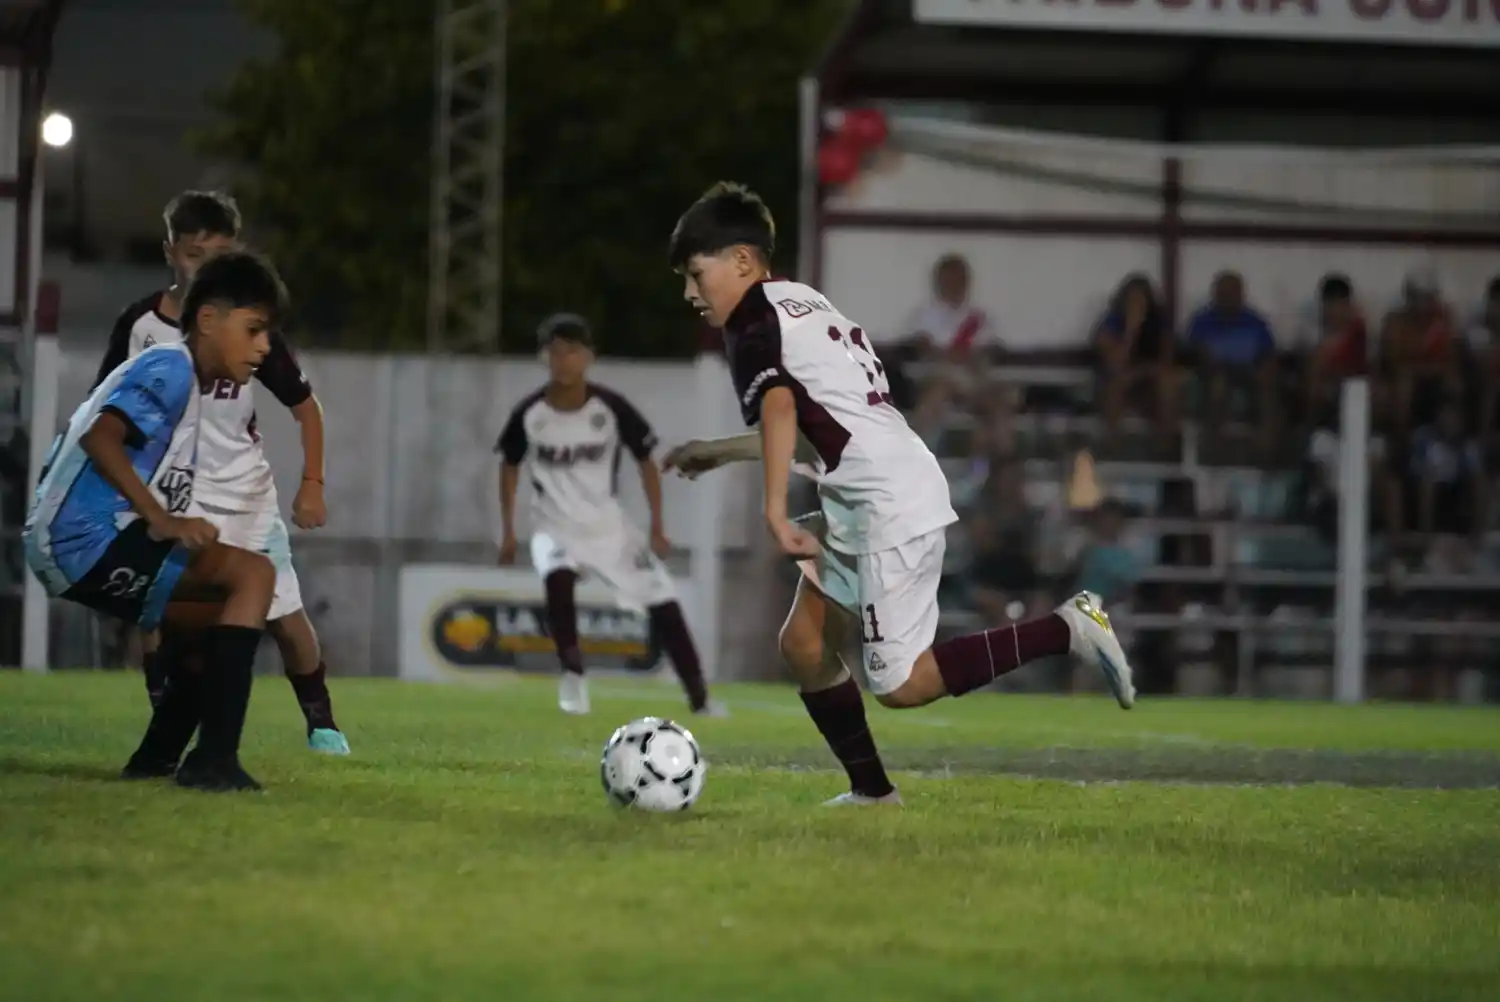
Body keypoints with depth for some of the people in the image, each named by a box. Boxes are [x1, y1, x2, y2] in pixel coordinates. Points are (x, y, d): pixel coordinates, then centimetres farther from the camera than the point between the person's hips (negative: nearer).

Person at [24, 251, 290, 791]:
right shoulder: (170, 368, -8)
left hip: (74, 549, 11)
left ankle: (156, 758, 18)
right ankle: (213, 758, -23)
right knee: (254, 574, -16)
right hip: (89, 539, -11)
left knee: (228, 611, 22)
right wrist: (162, 521, -26)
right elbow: (99, 437, -24)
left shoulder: (182, 380, 22)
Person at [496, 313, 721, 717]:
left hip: (609, 525, 1)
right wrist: (508, 532, 3)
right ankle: (573, 674, -16)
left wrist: (657, 527, -8)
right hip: (556, 526, -1)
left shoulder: (611, 408, -16)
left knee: (664, 604, -4)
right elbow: (509, 465, 5)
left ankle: (700, 699, 6)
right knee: (557, 578, -33)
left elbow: (645, 460, -4)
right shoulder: (529, 415, -13)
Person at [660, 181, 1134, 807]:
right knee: (803, 644, 12)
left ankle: (1064, 630, -11)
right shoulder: (805, 304, 22)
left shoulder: (754, 321, -7)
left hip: (890, 508, -10)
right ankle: (872, 791, 13)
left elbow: (779, 407, -26)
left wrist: (775, 515, -31)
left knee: (899, 683, -9)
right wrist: (719, 452, 37)